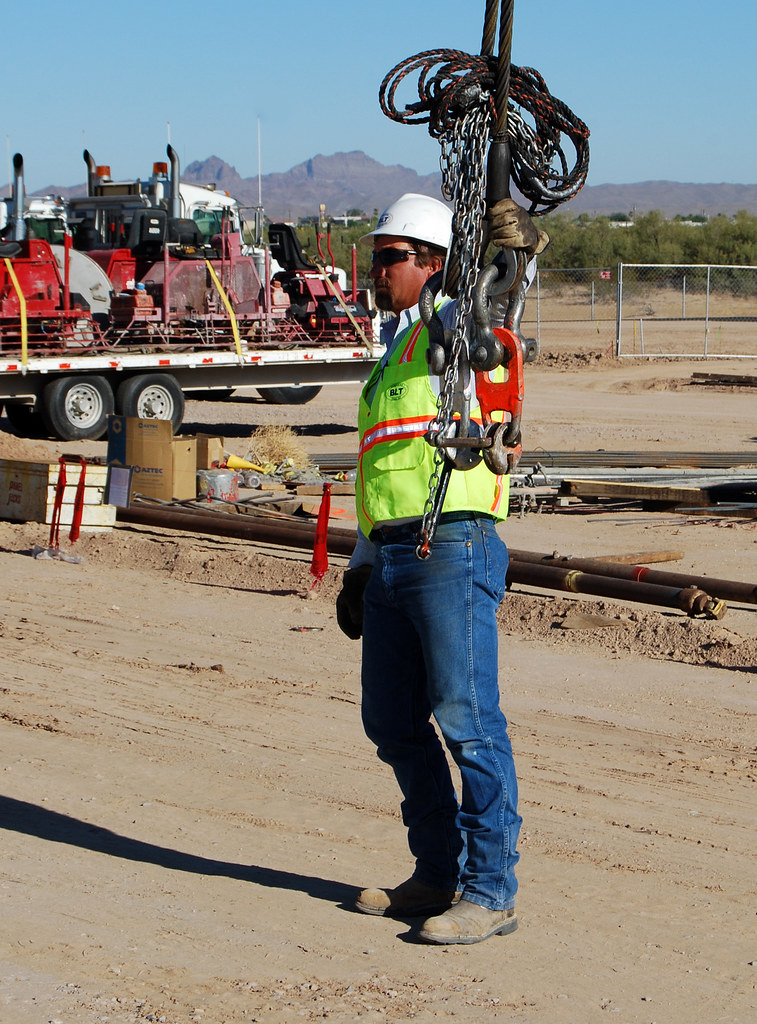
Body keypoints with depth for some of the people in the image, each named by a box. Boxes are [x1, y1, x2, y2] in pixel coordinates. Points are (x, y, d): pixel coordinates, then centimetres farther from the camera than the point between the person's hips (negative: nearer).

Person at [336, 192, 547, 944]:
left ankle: (491, 891, -6)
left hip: (453, 550, -9)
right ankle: (440, 874, 23)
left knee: (467, 720, -9)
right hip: (393, 559, 9)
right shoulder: (394, 352, 26)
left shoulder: (448, 329, 0)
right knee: (394, 722, 12)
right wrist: (362, 567, 25)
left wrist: (510, 249, -46)